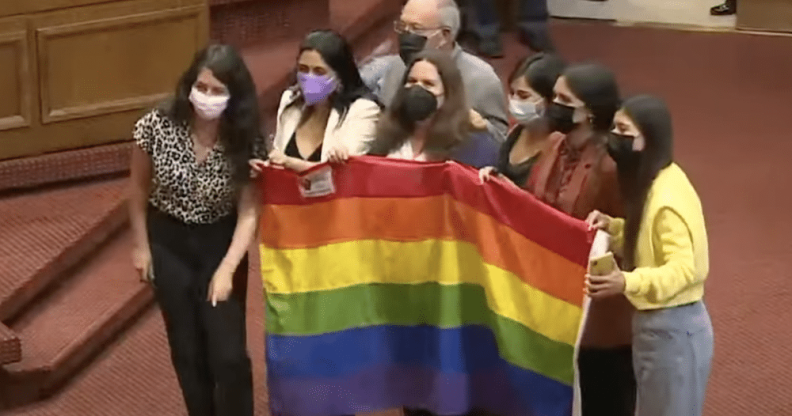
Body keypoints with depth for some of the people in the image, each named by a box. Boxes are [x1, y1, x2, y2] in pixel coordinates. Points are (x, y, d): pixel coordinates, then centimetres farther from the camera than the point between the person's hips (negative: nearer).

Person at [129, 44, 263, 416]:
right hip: (168, 242, 1)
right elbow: (139, 188, -2)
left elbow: (249, 212, -17)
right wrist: (141, 246, 4)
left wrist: (227, 270, -26)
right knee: (188, 350, 10)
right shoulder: (156, 126, -19)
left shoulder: (245, 140, -20)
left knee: (229, 354, -4)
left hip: (220, 242, -1)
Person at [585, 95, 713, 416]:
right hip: (655, 323, 10)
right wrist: (612, 226, -1)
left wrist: (628, 282, -40)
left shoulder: (668, 198, -24)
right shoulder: (651, 183, 6)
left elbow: (684, 268, -27)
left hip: (673, 328, -10)